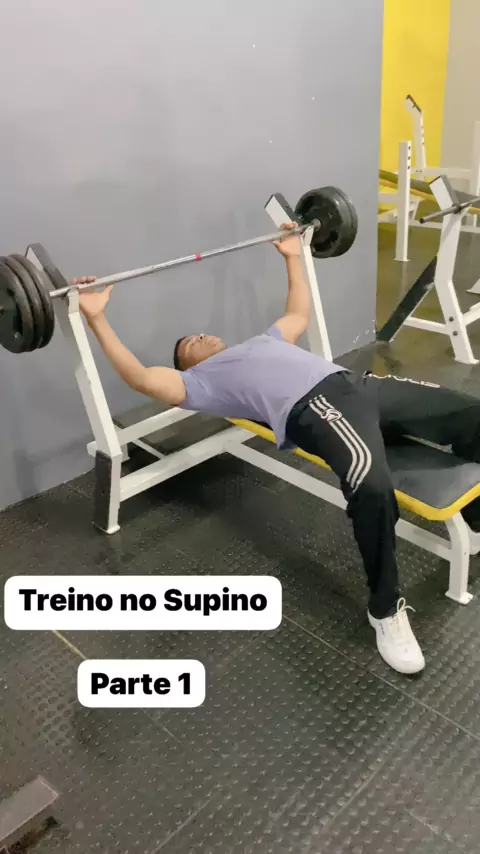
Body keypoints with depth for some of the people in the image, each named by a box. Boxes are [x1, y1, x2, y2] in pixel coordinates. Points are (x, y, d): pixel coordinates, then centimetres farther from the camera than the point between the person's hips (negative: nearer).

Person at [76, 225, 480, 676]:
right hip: (313, 407, -7)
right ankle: (386, 609, -17)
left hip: (358, 383, 8)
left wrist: (293, 257, 53)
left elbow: (299, 313, 51)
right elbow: (140, 377, 4)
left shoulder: (261, 341, 39)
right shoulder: (199, 382, 17)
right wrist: (95, 317, 4)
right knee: (373, 487, -38)